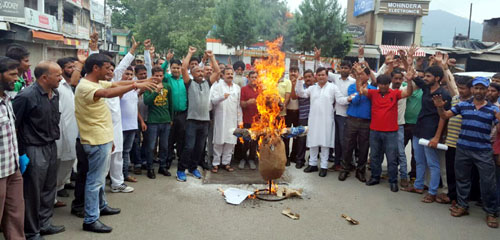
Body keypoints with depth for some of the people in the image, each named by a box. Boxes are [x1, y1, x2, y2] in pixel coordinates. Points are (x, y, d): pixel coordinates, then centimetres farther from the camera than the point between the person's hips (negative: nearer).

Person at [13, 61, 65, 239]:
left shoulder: (55, 94, 6)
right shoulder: (27, 96, -18)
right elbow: (13, 124, -14)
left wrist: (54, 137, 15)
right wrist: (18, 153, -11)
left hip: (51, 147, 8)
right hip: (34, 150, -8)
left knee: (49, 188, 17)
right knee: (32, 192, 5)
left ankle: (44, 224, 33)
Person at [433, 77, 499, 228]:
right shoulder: (463, 105, 5)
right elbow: (445, 116, 5)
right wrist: (440, 107, -15)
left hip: (483, 152, -2)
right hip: (463, 149, 2)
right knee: (462, 178, 13)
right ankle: (462, 206, 29)